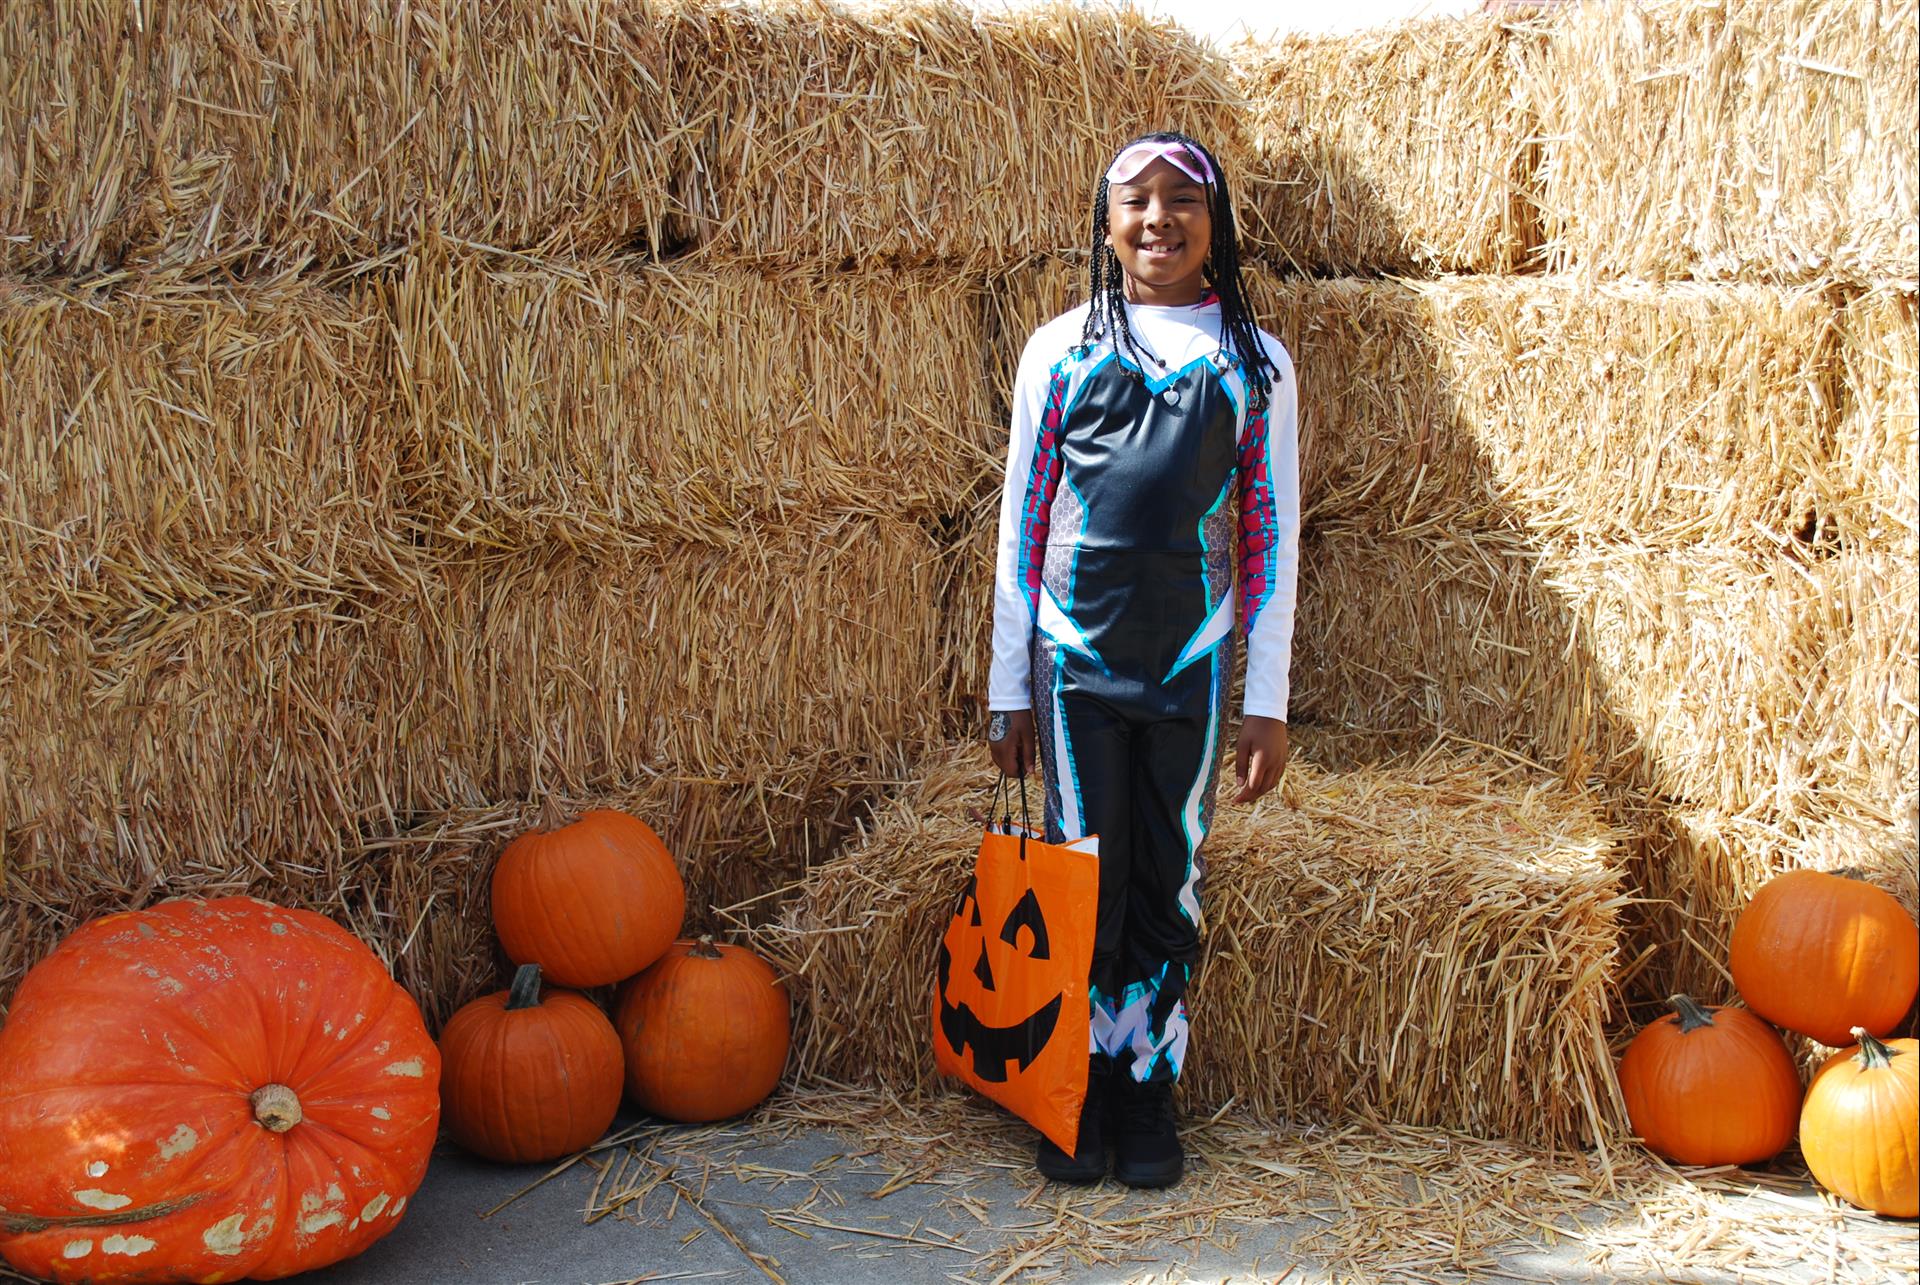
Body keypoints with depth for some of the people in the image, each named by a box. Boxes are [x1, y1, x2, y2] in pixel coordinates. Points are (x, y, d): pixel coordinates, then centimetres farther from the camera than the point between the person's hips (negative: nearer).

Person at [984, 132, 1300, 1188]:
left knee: (1169, 883, 7)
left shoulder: (1254, 364, 3)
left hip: (1192, 663, 0)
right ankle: (1084, 1089, 19)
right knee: (1083, 877, 5)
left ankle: (1149, 1089, 21)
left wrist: (1267, 701, -1)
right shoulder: (1059, 349, 3)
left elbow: (1272, 537, 3)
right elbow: (1022, 521, 5)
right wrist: (1008, 686, 3)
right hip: (1078, 658, 0)